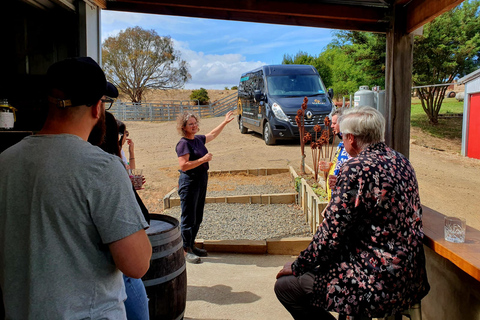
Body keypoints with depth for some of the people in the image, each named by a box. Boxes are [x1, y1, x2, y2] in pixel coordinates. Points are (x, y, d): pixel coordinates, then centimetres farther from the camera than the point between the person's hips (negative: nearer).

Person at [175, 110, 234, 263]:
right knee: (188, 218, -2)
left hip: (201, 181, 9)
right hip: (189, 183, -9)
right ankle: (185, 250, 9)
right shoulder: (184, 143, -15)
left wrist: (225, 122, 33)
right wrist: (203, 159, -21)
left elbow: (212, 134, 29)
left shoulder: (198, 139, 9)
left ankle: (191, 245, 28)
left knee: (198, 217, 15)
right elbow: (183, 166, -23)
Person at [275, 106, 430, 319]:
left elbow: (331, 234, -19)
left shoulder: (356, 168, -21)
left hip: (378, 286, -9)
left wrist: (297, 267, -4)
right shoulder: (400, 161, 5)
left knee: (285, 285, 0)